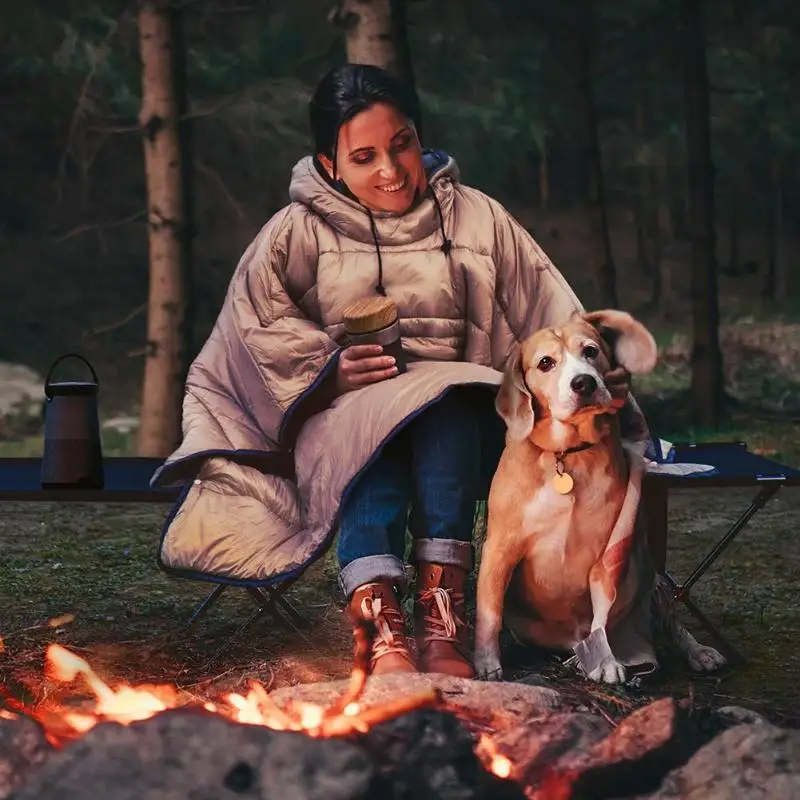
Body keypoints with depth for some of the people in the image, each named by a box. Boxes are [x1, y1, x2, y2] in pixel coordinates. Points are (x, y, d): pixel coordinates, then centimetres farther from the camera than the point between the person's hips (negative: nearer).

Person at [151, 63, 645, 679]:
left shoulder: (476, 219, 15)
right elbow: (256, 320, -1)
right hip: (341, 414, -1)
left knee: (442, 410, -36)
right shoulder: (298, 231, 12)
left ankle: (443, 613, -43)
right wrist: (330, 370, -17)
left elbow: (552, 319, 8)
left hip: (458, 411, 1)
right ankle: (381, 627, -53)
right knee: (370, 427, -37)